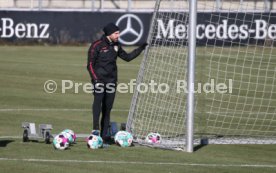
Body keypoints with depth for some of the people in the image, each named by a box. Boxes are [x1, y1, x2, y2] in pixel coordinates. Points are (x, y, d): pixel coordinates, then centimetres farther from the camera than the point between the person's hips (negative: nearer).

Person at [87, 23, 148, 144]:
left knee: (107, 107, 5)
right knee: (98, 100, -25)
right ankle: (96, 129, -28)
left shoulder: (116, 46, 11)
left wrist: (141, 49, 17)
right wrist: (95, 78, -18)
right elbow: (90, 64, -8)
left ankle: (104, 134, 9)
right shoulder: (97, 46, -8)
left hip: (112, 80, 6)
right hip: (99, 79, -6)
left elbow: (127, 57, 22)